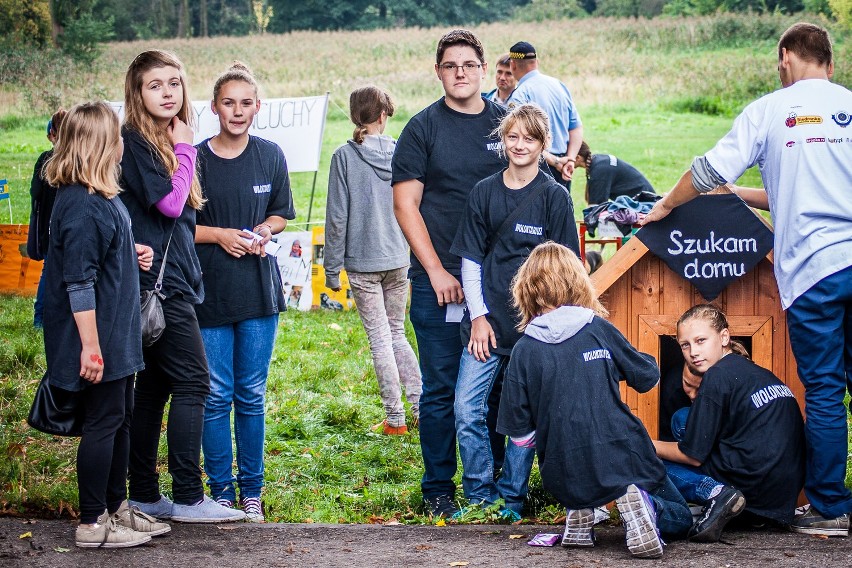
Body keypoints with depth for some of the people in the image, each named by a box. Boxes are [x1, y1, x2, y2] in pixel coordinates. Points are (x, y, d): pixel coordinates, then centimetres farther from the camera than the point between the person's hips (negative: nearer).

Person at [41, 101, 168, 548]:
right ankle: (92, 523, 6)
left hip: (118, 335, 10)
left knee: (120, 419, 17)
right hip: (100, 338, -10)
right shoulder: (81, 205, -22)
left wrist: (132, 254, 7)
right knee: (103, 421, -2)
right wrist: (90, 346, -24)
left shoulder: (99, 197, 10)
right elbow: (79, 281, -24)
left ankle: (116, 508, 28)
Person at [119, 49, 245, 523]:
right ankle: (189, 498, -8)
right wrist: (184, 150, -8)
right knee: (193, 382, -10)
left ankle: (145, 497, 13)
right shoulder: (134, 143, -10)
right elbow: (169, 201, -17)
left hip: (175, 280, 9)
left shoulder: (165, 143, 17)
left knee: (154, 388, 9)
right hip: (159, 283, -9)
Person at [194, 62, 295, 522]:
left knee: (252, 394, 7)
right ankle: (221, 491, 10)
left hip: (259, 290, 2)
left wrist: (263, 232, -5)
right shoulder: (195, 159, -4)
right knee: (216, 396, 0)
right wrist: (219, 234, -13)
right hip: (209, 290, -2)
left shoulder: (270, 156, 4)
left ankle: (251, 490, 16)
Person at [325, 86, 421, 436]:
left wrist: (332, 267, -2)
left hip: (363, 262, -3)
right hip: (399, 260, 4)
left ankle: (395, 419, 7)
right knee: (397, 334, 17)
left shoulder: (345, 157, -10)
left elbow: (337, 217, -9)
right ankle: (421, 406, 12)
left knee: (380, 339, 3)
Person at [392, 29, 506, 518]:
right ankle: (439, 489, 8)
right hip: (439, 282, -2)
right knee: (441, 388, 0)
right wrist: (437, 270, -8)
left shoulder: (507, 122, 9)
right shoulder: (424, 128, 1)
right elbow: (405, 203, -2)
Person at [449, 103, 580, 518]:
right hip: (488, 320, 2)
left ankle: (512, 499, 15)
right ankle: (479, 495, 10)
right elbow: (470, 259, 8)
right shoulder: (484, 192, 6)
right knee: (466, 409, -4)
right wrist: (478, 316, -1)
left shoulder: (554, 196, -1)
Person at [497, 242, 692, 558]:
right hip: (623, 458, -2)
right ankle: (634, 500, -14)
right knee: (678, 520, 18)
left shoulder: (524, 350, -1)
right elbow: (647, 377, 12)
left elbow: (520, 433, 0)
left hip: (566, 473, 2)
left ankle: (581, 512, 6)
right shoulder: (600, 329, -1)